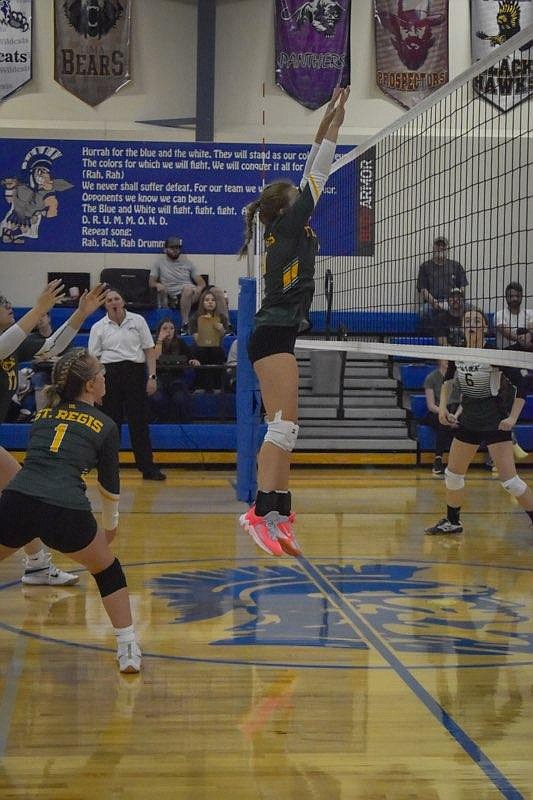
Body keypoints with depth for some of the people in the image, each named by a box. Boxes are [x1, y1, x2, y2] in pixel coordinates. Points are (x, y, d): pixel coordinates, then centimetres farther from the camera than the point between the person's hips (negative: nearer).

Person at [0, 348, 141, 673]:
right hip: (66, 509, -2)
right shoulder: (105, 426, 14)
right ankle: (129, 651, 20)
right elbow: (110, 487, 23)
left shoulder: (44, 414, 25)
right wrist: (110, 526, 42)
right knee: (108, 570, 23)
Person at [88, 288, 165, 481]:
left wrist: (152, 376, -3)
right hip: (109, 374, 0)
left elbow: (150, 350, 6)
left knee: (140, 421, -1)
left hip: (135, 372, 0)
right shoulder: (98, 328, 6)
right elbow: (93, 358, 6)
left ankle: (147, 468, 3)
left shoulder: (138, 321, 7)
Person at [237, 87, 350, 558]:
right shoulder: (288, 227, -5)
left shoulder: (285, 232, 17)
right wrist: (332, 127, -1)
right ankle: (262, 511, -26)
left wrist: (326, 130, 22)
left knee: (283, 431, 8)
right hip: (275, 337, -10)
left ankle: (280, 513, 8)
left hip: (274, 337, 10)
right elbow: (317, 177, -4)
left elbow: (310, 177, 22)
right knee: (284, 427, -18)